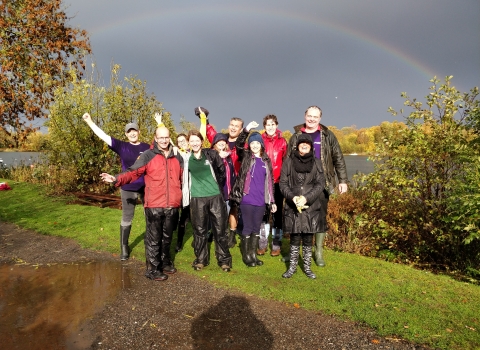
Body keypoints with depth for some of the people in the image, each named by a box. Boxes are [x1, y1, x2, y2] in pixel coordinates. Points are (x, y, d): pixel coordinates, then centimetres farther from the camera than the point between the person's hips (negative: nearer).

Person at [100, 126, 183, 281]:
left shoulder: (178, 158, 11)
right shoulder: (148, 156, -2)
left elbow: (183, 178, 19)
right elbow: (133, 173, -9)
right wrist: (117, 179, -23)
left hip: (172, 206, 4)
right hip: (154, 205, -4)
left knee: (167, 237, 17)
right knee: (154, 238, 4)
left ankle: (165, 262, 34)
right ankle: (153, 269, 16)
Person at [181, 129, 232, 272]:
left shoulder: (211, 154, 1)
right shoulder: (186, 158, 5)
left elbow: (222, 171, 8)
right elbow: (183, 177, 14)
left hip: (215, 196, -1)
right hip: (197, 198, 1)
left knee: (219, 229, 3)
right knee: (199, 230, 8)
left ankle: (224, 259, 17)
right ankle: (201, 259, 23)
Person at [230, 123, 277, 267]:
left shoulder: (266, 160, 10)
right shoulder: (246, 157, 2)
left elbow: (270, 181, 13)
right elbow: (238, 145, -18)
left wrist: (272, 201, 12)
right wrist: (247, 130, -32)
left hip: (261, 201, 4)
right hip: (247, 199, -4)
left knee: (256, 228, 12)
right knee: (248, 228, 3)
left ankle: (253, 254, 25)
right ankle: (246, 256, 17)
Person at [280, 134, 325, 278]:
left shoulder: (317, 162, 4)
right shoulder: (289, 162, 2)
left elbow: (320, 183, -1)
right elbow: (283, 183, 0)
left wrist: (306, 198, -15)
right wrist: (292, 197, -17)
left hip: (311, 207, 1)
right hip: (293, 207, -1)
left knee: (308, 239, 8)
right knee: (295, 238, 5)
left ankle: (307, 267, 23)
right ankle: (292, 266, 20)